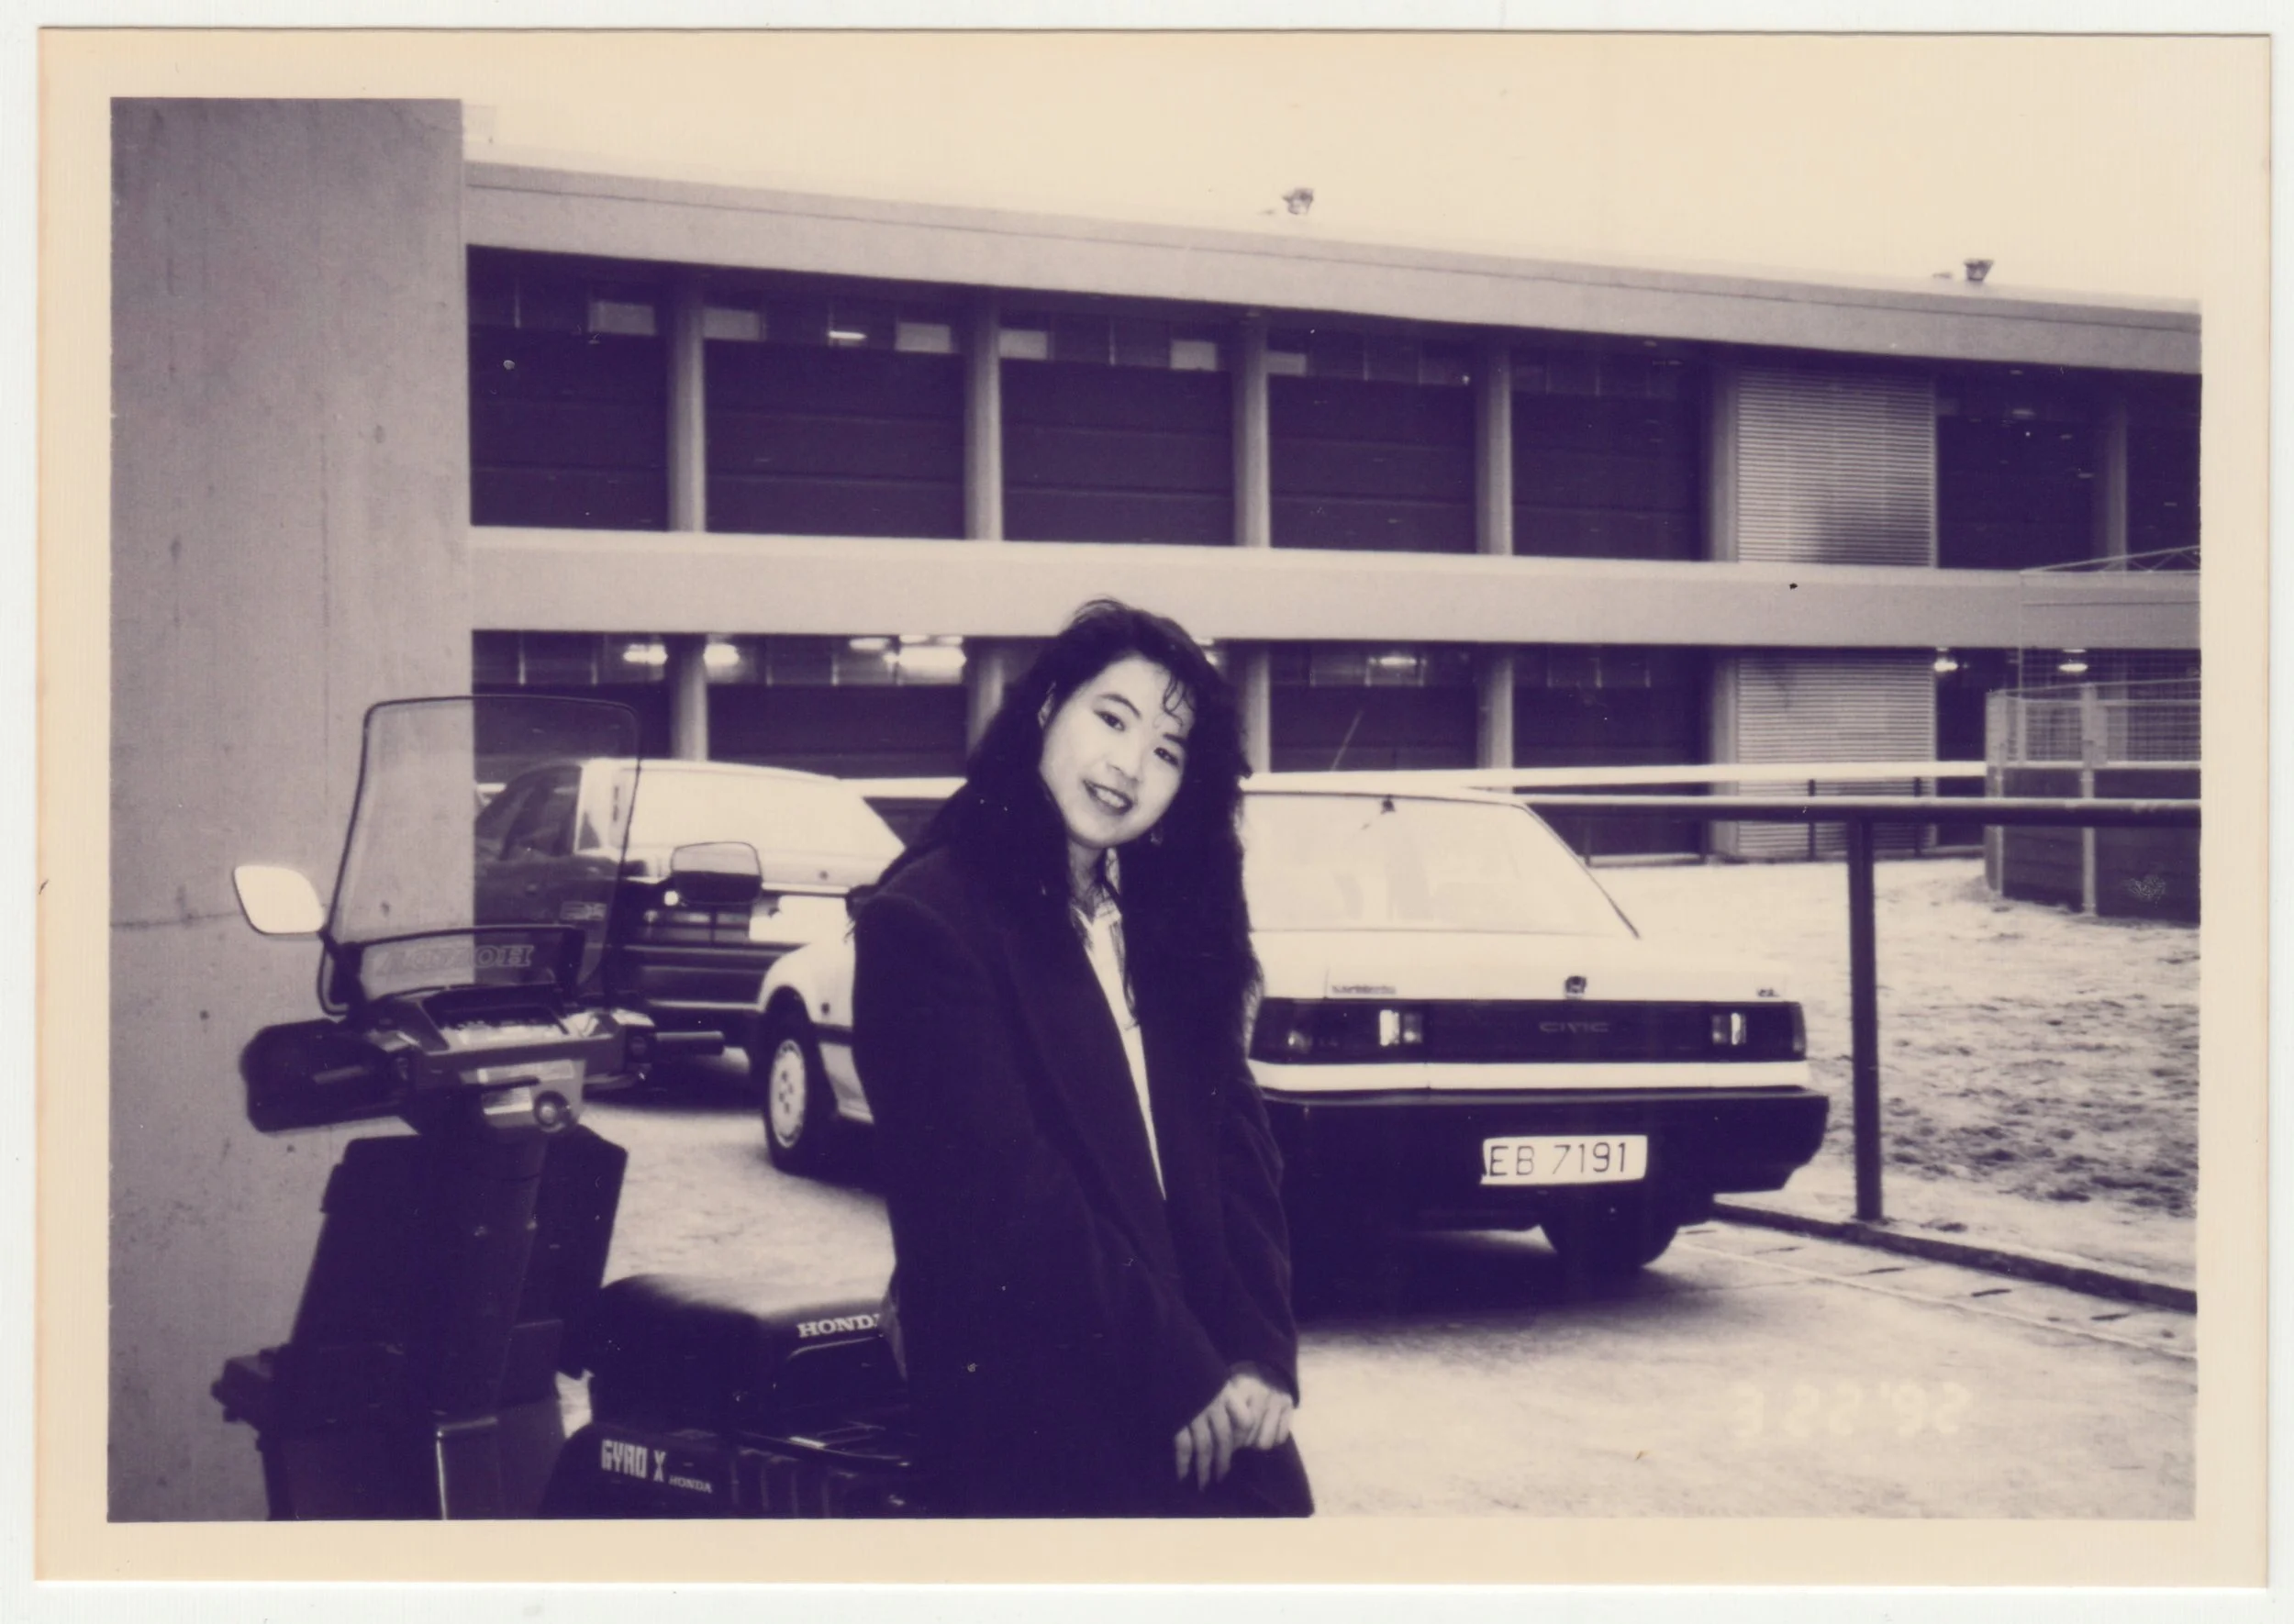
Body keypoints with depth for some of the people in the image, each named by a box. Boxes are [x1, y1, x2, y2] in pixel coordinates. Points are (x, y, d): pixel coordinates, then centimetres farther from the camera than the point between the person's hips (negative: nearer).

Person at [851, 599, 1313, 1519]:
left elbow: (1235, 1143, 8)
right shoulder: (925, 922, -9)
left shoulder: (1167, 924, 13)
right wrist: (1177, 1374, -13)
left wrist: (1260, 1348, -5)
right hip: (1033, 1412, -6)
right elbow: (1006, 1192, -14)